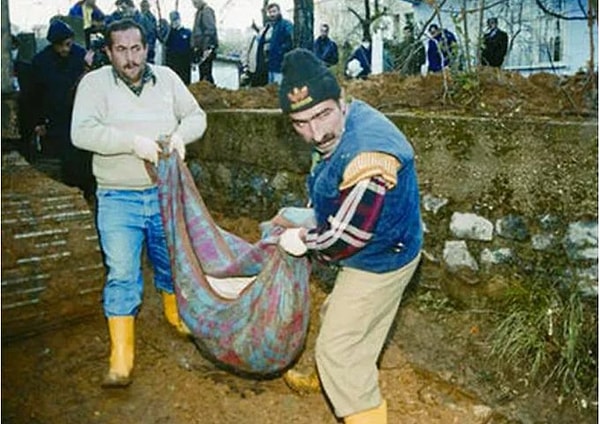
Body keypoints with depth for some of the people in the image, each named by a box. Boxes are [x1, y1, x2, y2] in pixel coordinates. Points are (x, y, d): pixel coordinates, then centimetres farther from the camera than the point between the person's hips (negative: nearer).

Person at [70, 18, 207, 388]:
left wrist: (181, 133, -17)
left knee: (172, 260, 19)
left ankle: (176, 313, 47)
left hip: (166, 191, 3)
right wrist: (133, 141, -29)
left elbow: (196, 115, 6)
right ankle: (121, 358, 4)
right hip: (119, 198, -3)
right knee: (121, 274, -5)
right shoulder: (94, 83, -6)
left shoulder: (166, 77, 3)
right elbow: (82, 133, -18)